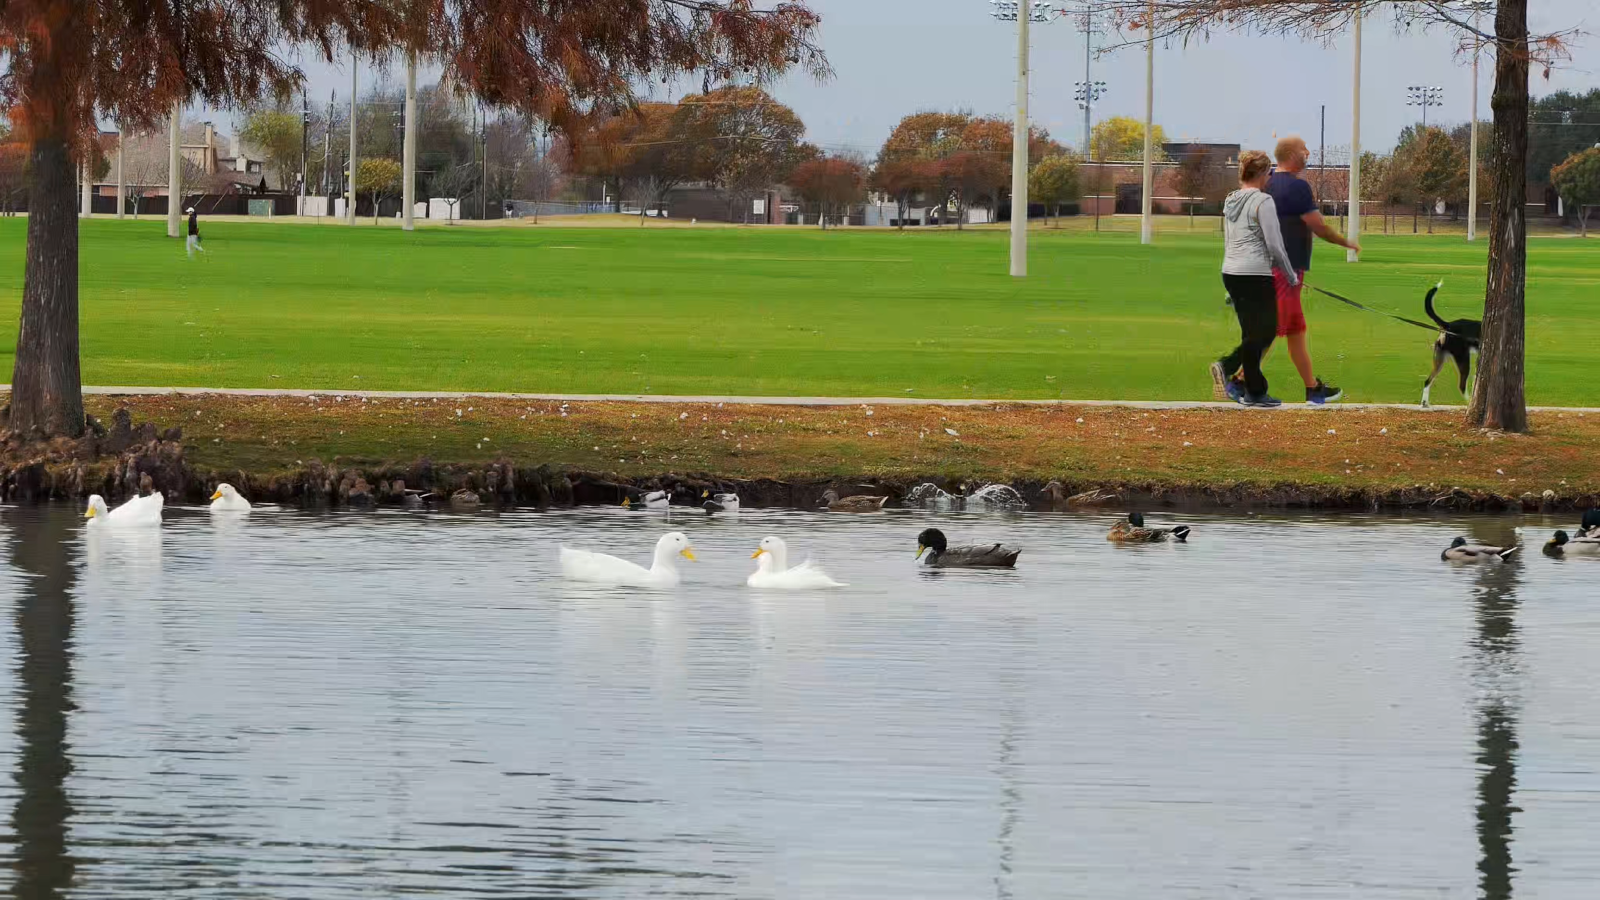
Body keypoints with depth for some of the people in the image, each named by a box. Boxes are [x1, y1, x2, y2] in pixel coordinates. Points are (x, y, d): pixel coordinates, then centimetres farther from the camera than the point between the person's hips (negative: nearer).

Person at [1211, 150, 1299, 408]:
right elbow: (1274, 245, -13)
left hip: (1230, 272, 8)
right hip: (1256, 275, -8)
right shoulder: (1263, 201, -11)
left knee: (1254, 333, 12)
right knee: (1263, 332, 1)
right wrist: (1291, 276, -1)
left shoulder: (1230, 201, 13)